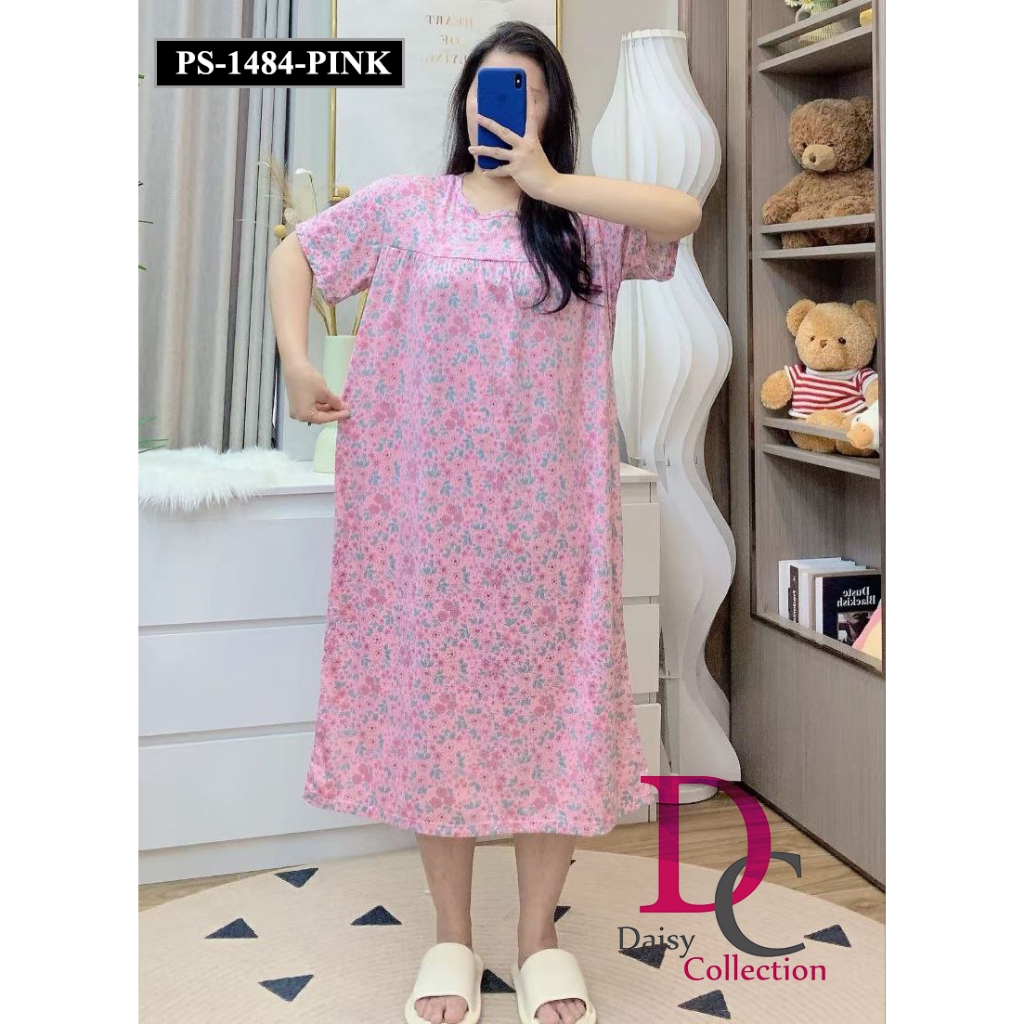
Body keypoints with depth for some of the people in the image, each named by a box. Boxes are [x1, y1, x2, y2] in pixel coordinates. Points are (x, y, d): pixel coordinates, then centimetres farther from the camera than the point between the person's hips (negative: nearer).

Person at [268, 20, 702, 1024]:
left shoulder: (586, 219, 6)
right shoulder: (405, 204, 7)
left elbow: (685, 214, -12)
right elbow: (293, 255, 14)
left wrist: (547, 181, -11)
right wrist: (296, 361, 1)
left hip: (548, 509, 0)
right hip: (429, 507, 0)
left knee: (549, 695, 4)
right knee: (433, 694, 5)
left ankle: (540, 933, 22)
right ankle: (451, 935, 23)